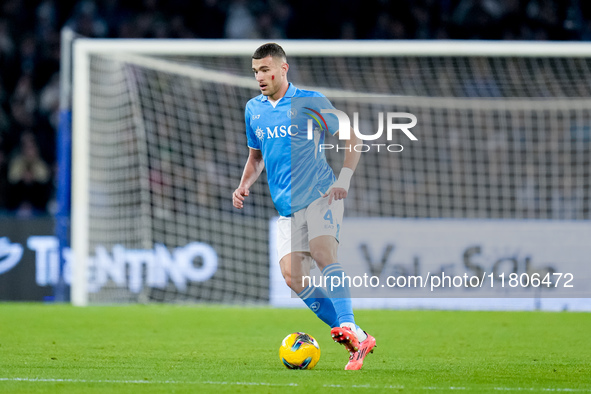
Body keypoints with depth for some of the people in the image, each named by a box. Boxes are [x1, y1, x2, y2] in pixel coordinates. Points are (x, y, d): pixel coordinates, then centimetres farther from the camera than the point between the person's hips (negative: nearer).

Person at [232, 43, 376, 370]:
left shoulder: (310, 101, -3)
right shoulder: (253, 109, 13)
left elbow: (351, 139, 1)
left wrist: (343, 180, -11)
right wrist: (244, 185, 9)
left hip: (320, 193, -5)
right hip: (287, 206, 5)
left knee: (322, 252, -30)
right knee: (292, 275, -10)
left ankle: (348, 327, -37)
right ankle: (358, 340, -6)